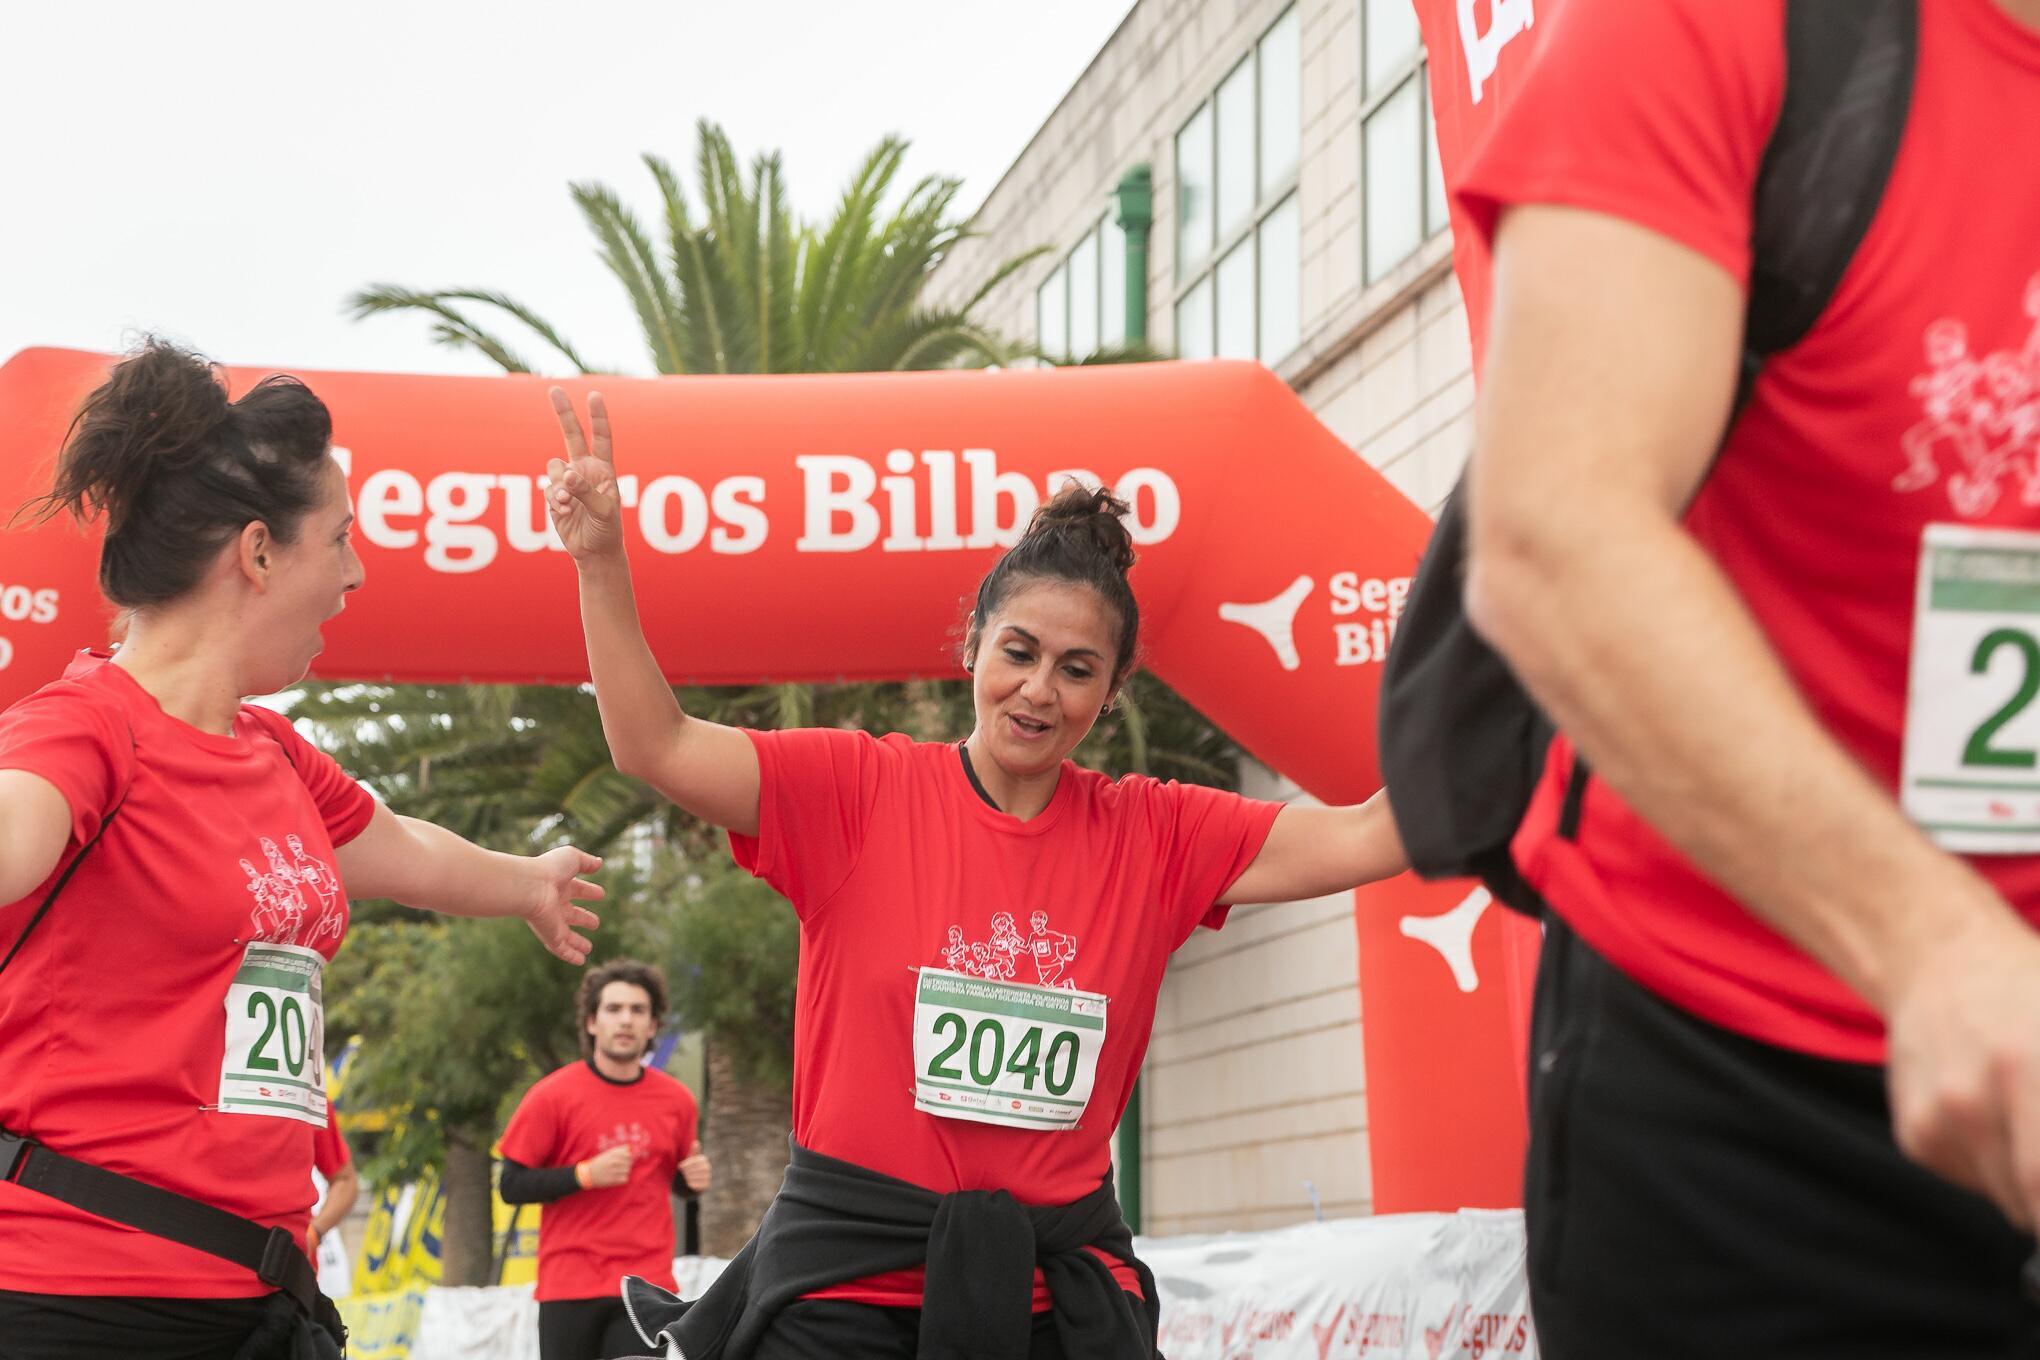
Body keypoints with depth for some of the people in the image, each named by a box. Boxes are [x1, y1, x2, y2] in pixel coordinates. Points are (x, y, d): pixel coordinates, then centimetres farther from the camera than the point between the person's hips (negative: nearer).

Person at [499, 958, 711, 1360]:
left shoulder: (676, 1100, 6)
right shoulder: (552, 1096, -5)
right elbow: (512, 1186, -5)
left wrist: (694, 1178, -4)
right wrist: (586, 1175, -18)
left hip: (646, 1284, 2)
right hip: (569, 1284, -2)